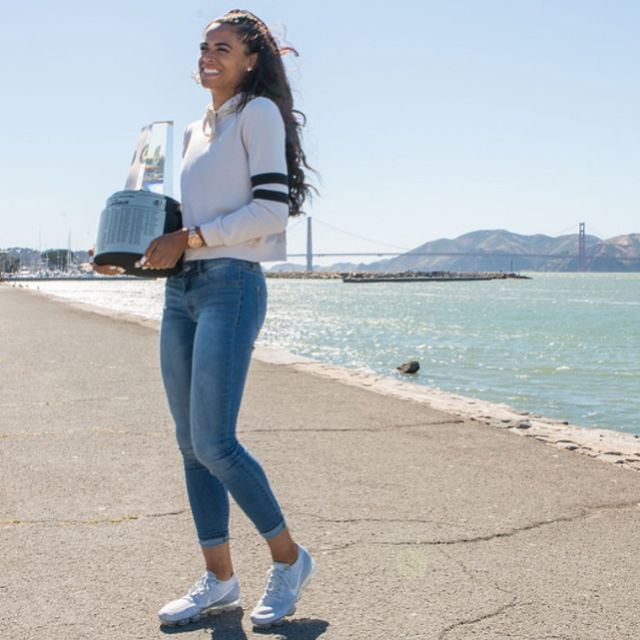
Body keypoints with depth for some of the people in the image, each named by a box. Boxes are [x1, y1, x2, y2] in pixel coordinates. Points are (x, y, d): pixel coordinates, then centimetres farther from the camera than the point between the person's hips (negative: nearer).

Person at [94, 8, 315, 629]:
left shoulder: (259, 113, -1)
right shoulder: (195, 131, 21)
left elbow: (270, 208, -12)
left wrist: (189, 239, -12)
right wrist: (137, 252, 10)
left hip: (230, 285, -8)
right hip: (181, 289, 8)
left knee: (213, 443, -13)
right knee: (191, 443, 6)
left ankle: (289, 557, 6)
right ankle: (218, 579, 16)